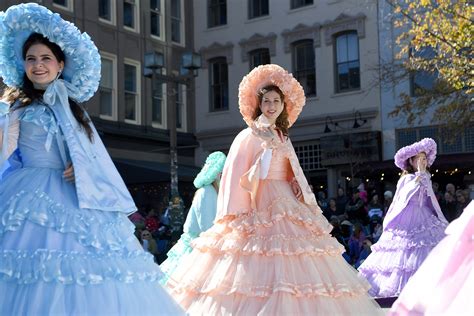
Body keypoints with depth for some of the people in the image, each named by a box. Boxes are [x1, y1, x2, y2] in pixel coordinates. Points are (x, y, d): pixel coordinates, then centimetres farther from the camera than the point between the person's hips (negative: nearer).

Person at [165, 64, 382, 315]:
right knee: (263, 271, -12)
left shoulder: (283, 138, 18)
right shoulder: (248, 136, -2)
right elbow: (237, 178, -7)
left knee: (293, 268, 1)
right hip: (260, 208, -7)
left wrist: (298, 188, 5)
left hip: (286, 205, 7)